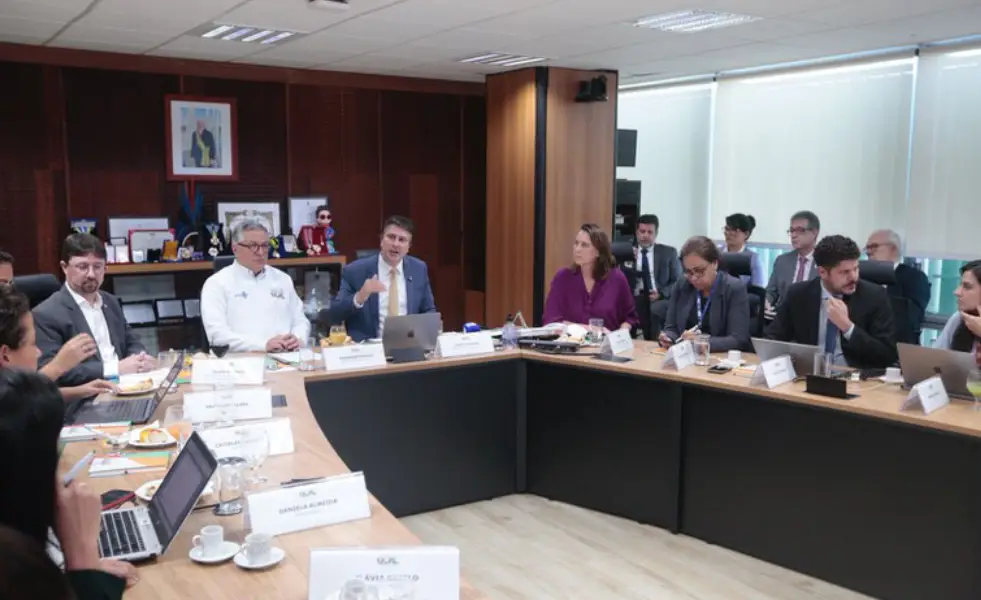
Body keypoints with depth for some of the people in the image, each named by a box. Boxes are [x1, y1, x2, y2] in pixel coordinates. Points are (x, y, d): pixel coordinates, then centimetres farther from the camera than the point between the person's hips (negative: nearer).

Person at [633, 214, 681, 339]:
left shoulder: (668, 252, 12)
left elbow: (678, 282, 8)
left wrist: (660, 293, -11)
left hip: (660, 299, 0)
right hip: (636, 298, 0)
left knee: (655, 310, -34)